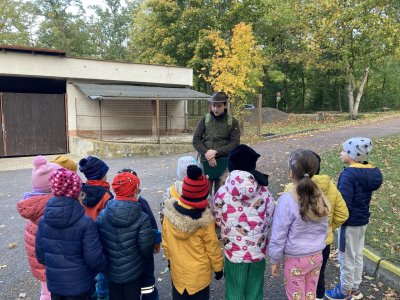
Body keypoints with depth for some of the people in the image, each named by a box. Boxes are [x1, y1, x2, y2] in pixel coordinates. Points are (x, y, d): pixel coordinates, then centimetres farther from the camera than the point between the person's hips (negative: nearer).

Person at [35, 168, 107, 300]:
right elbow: (95, 259, -20)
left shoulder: (43, 221, -9)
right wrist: (103, 267, 1)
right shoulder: (85, 223, -24)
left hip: (54, 283, 4)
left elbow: (40, 254, 2)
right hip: (79, 285, -4)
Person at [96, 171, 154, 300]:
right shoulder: (142, 219, -24)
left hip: (111, 272, 3)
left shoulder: (102, 215, -14)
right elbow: (146, 249, -17)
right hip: (133, 273, -2)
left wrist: (103, 265, 12)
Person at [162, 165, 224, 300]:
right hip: (199, 273, -3)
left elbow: (165, 241, -3)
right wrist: (218, 268, 3)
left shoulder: (169, 213, -18)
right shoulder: (205, 221, -28)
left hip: (177, 270, 3)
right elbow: (213, 248, -15)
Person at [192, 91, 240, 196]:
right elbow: (196, 140, 1)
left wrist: (216, 152, -15)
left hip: (224, 162, -1)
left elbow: (235, 143, -5)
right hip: (206, 161, 1)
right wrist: (207, 153, -13)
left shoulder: (233, 121, 0)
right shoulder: (204, 119, 4)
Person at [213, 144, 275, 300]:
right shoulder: (264, 192, -12)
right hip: (258, 252, 2)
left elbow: (218, 221, -3)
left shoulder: (222, 193, -16)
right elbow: (269, 221, 0)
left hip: (234, 253, -1)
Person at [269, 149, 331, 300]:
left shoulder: (287, 200, -25)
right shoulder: (320, 197, -7)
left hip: (295, 259, -5)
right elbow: (324, 228, 6)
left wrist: (275, 260, -3)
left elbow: (278, 236, -17)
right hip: (317, 256, 5)